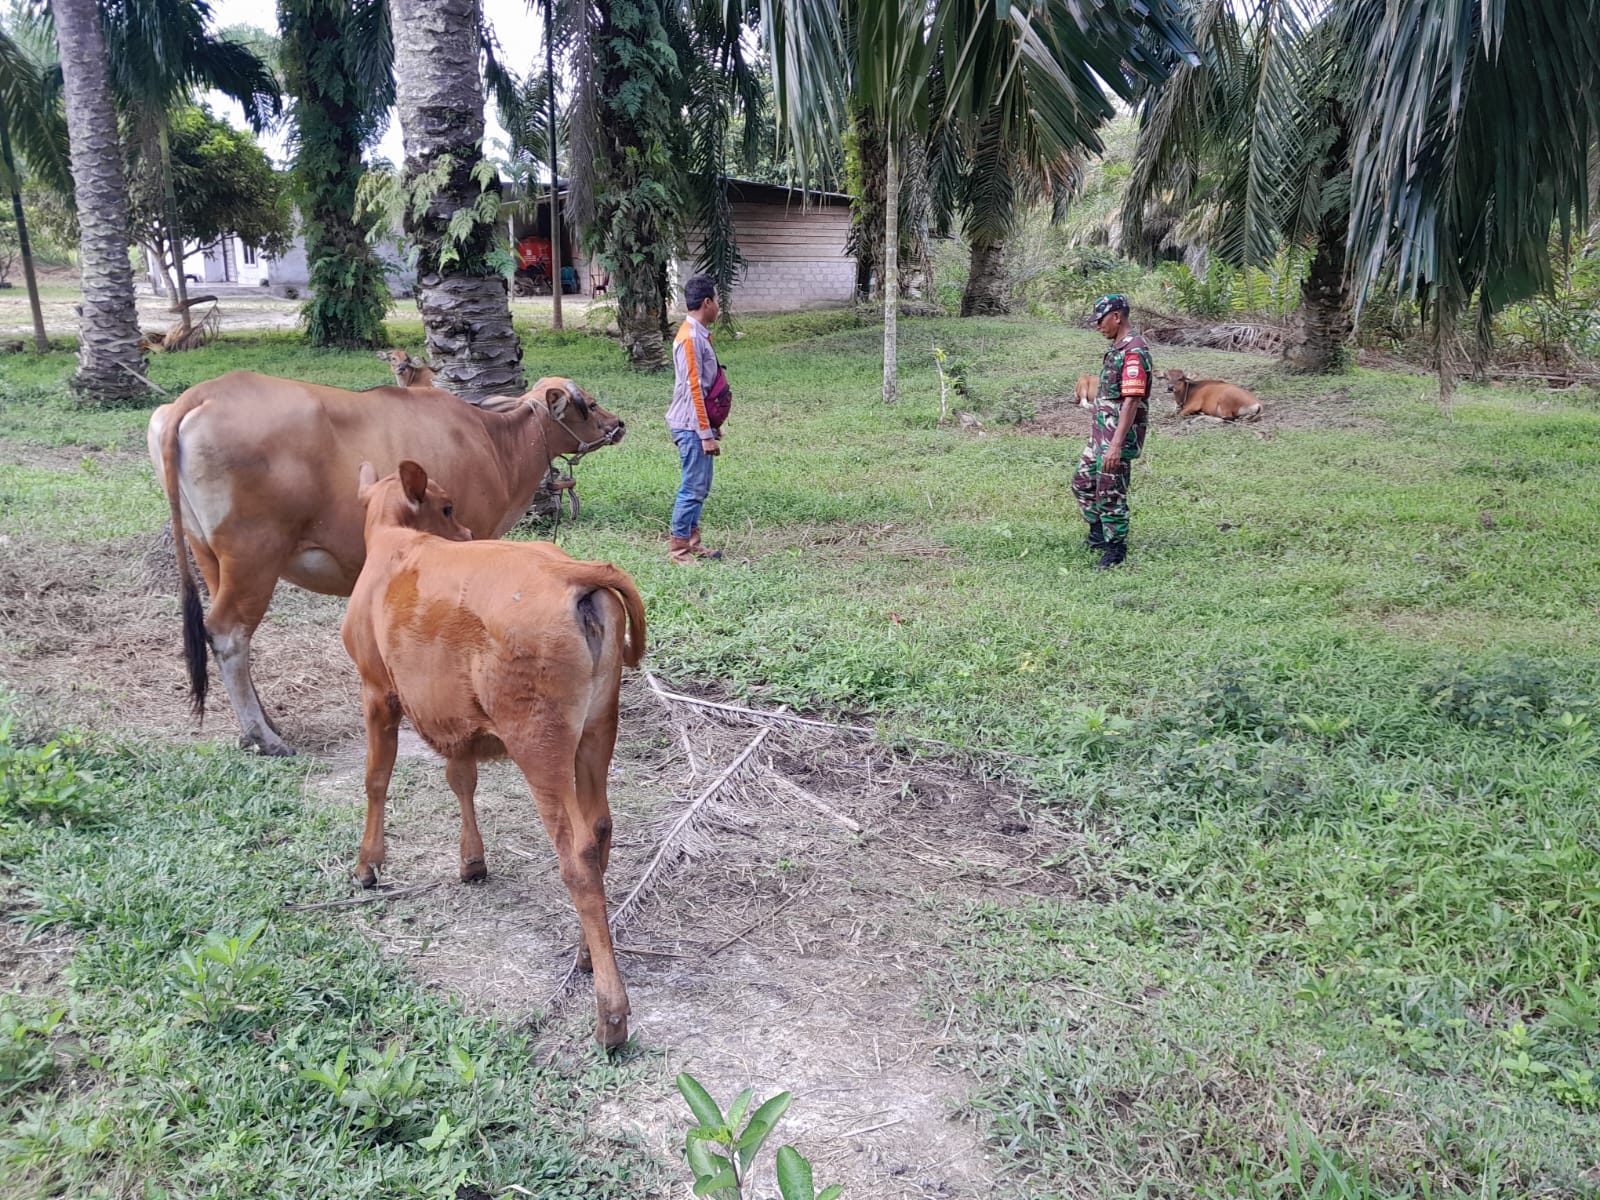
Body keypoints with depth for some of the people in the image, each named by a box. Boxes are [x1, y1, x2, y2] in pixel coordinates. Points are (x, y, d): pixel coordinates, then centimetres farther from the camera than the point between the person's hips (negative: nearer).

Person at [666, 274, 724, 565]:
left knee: (700, 486, 14)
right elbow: (693, 389, -20)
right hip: (692, 427, -10)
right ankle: (678, 549, 1)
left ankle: (692, 542, 22)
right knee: (694, 487, -6)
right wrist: (706, 434, -21)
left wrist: (711, 426, 22)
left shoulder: (699, 334, 14)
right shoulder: (690, 338, -17)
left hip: (699, 424, 10)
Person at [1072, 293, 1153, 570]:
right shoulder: (1117, 348, 13)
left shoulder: (1134, 352, -20)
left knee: (1110, 494, -2)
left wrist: (1116, 445, -30)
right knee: (1082, 483, 18)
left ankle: (1115, 550, 11)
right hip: (1101, 433, 10)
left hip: (1118, 437, -10)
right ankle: (1098, 534, 34)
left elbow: (1131, 402, -26)